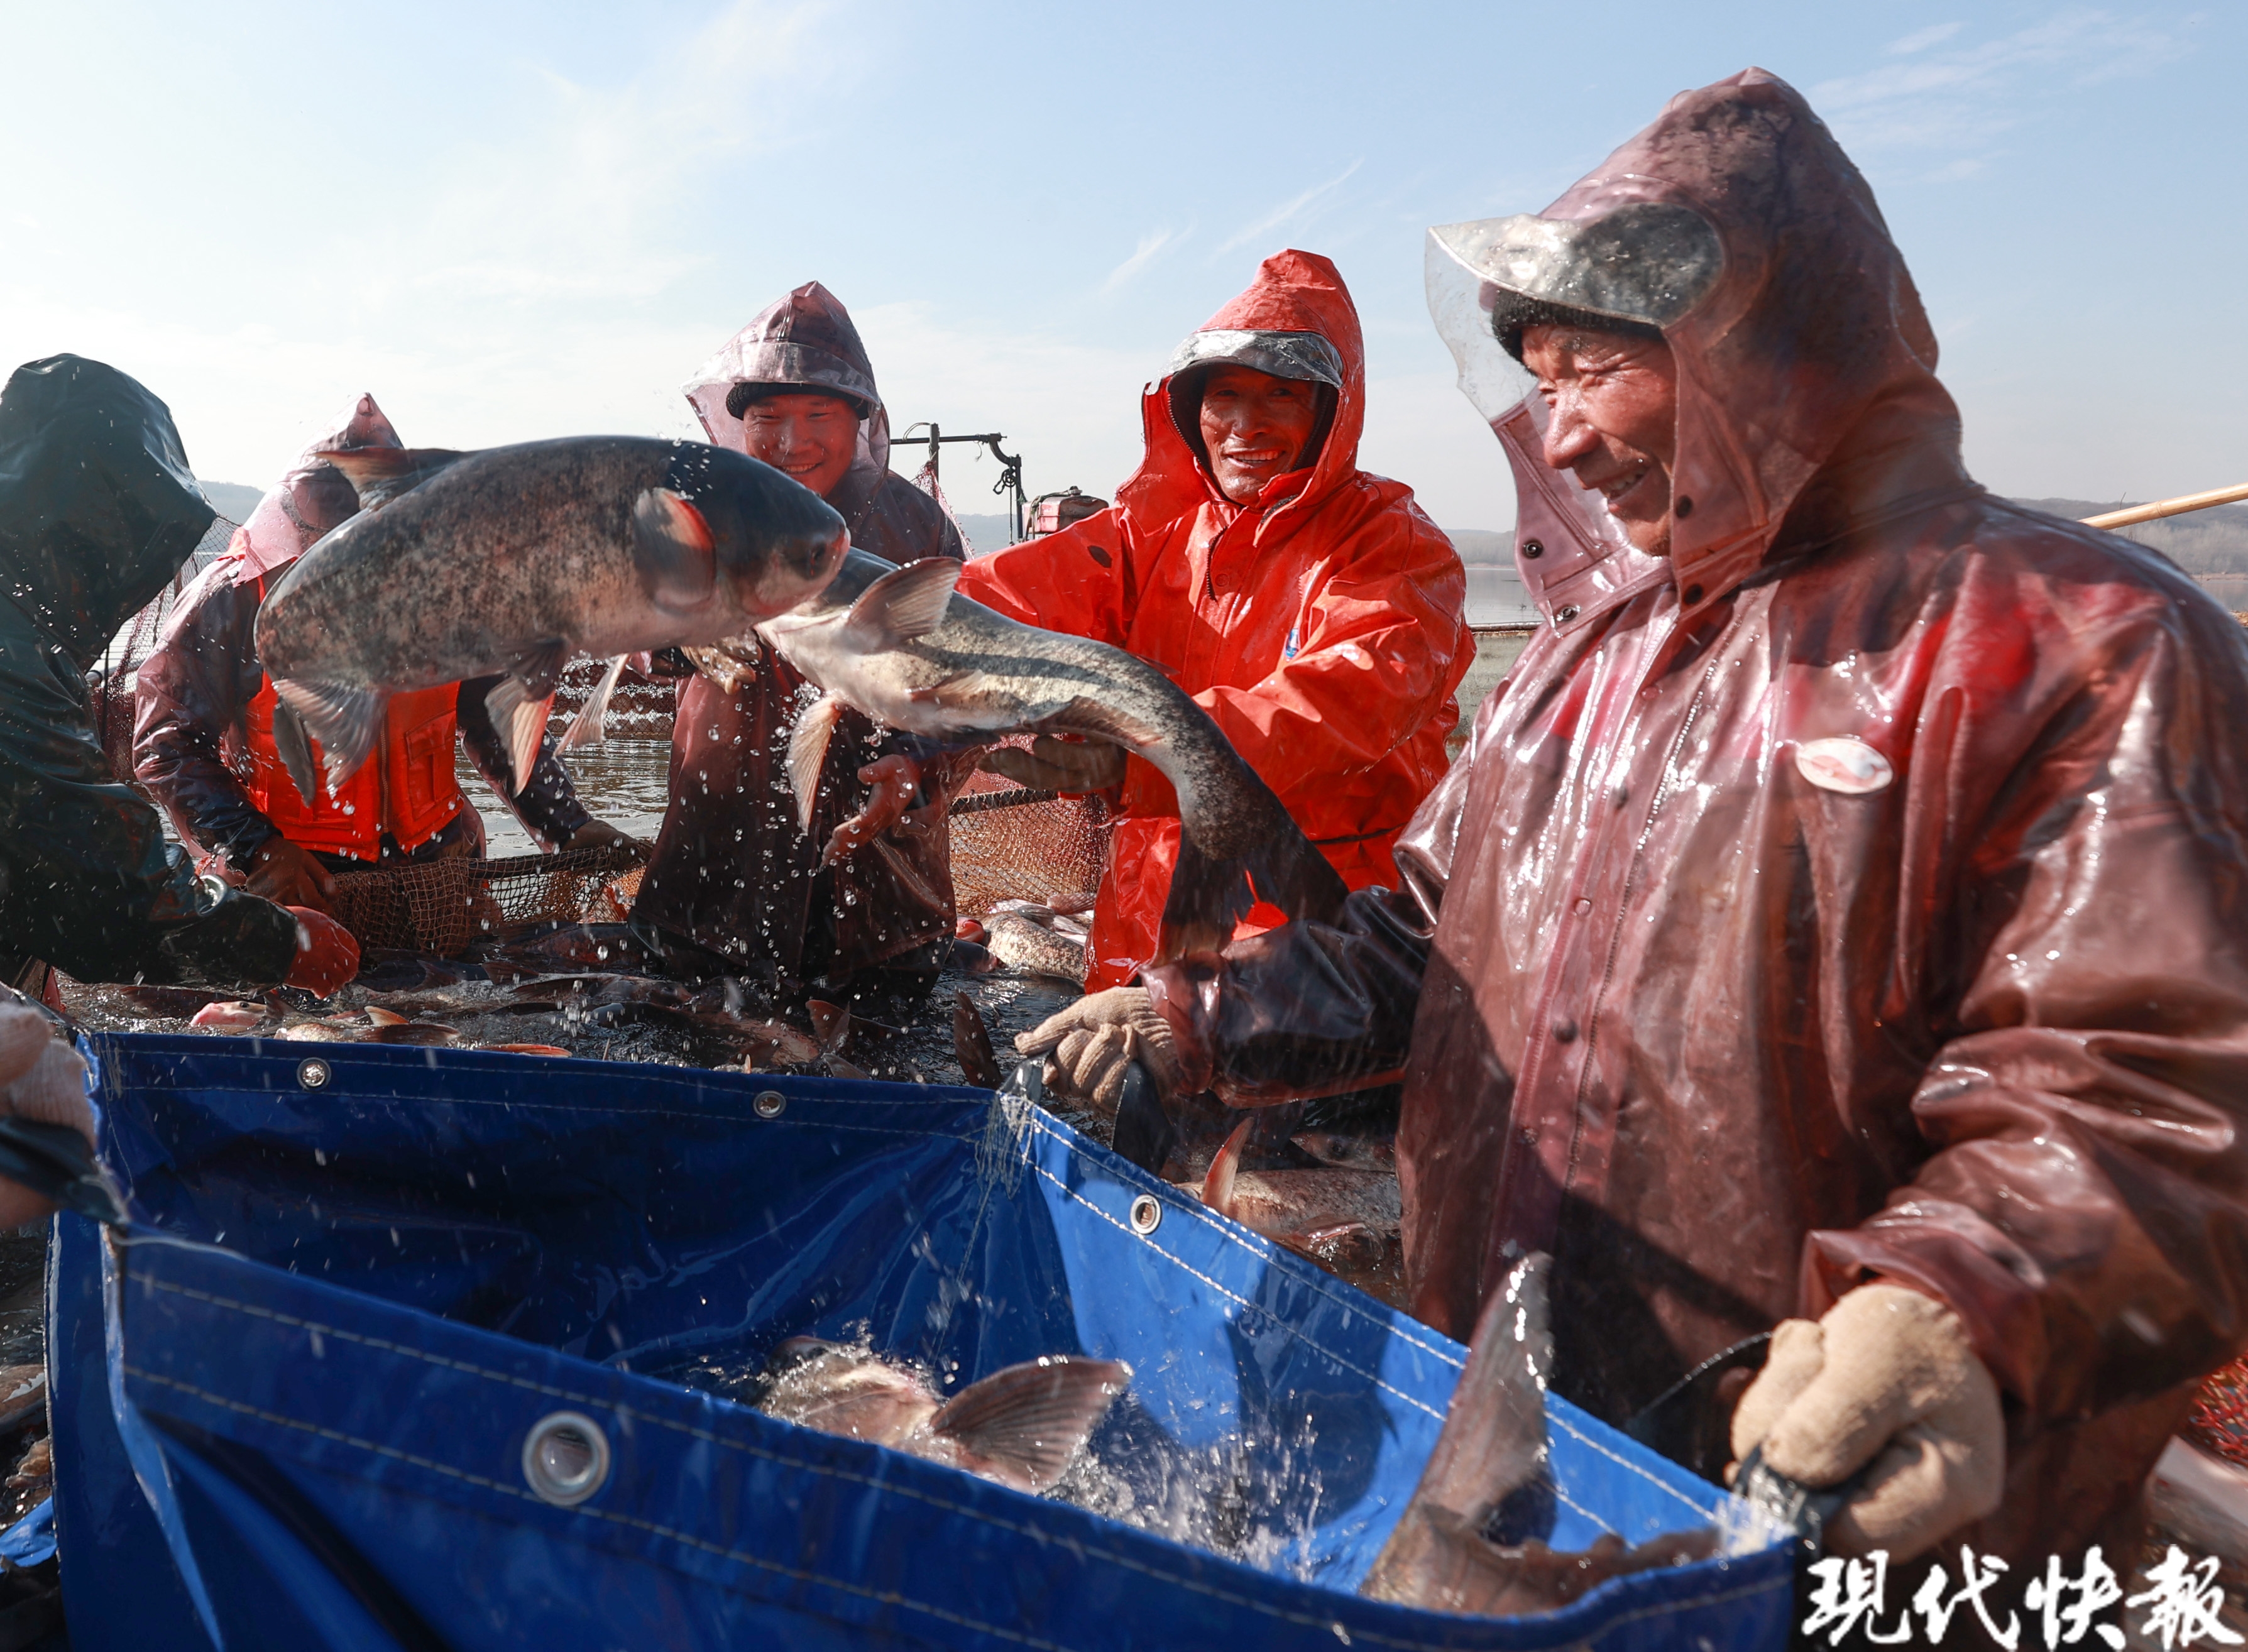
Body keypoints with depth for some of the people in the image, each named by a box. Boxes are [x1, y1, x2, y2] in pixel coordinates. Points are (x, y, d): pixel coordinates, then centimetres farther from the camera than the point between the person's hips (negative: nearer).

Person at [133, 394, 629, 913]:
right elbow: (168, 746, -5)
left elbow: (497, 723, 10)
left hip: (436, 865, 3)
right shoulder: (232, 600, -7)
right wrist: (256, 849, -19)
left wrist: (569, 829, 2)